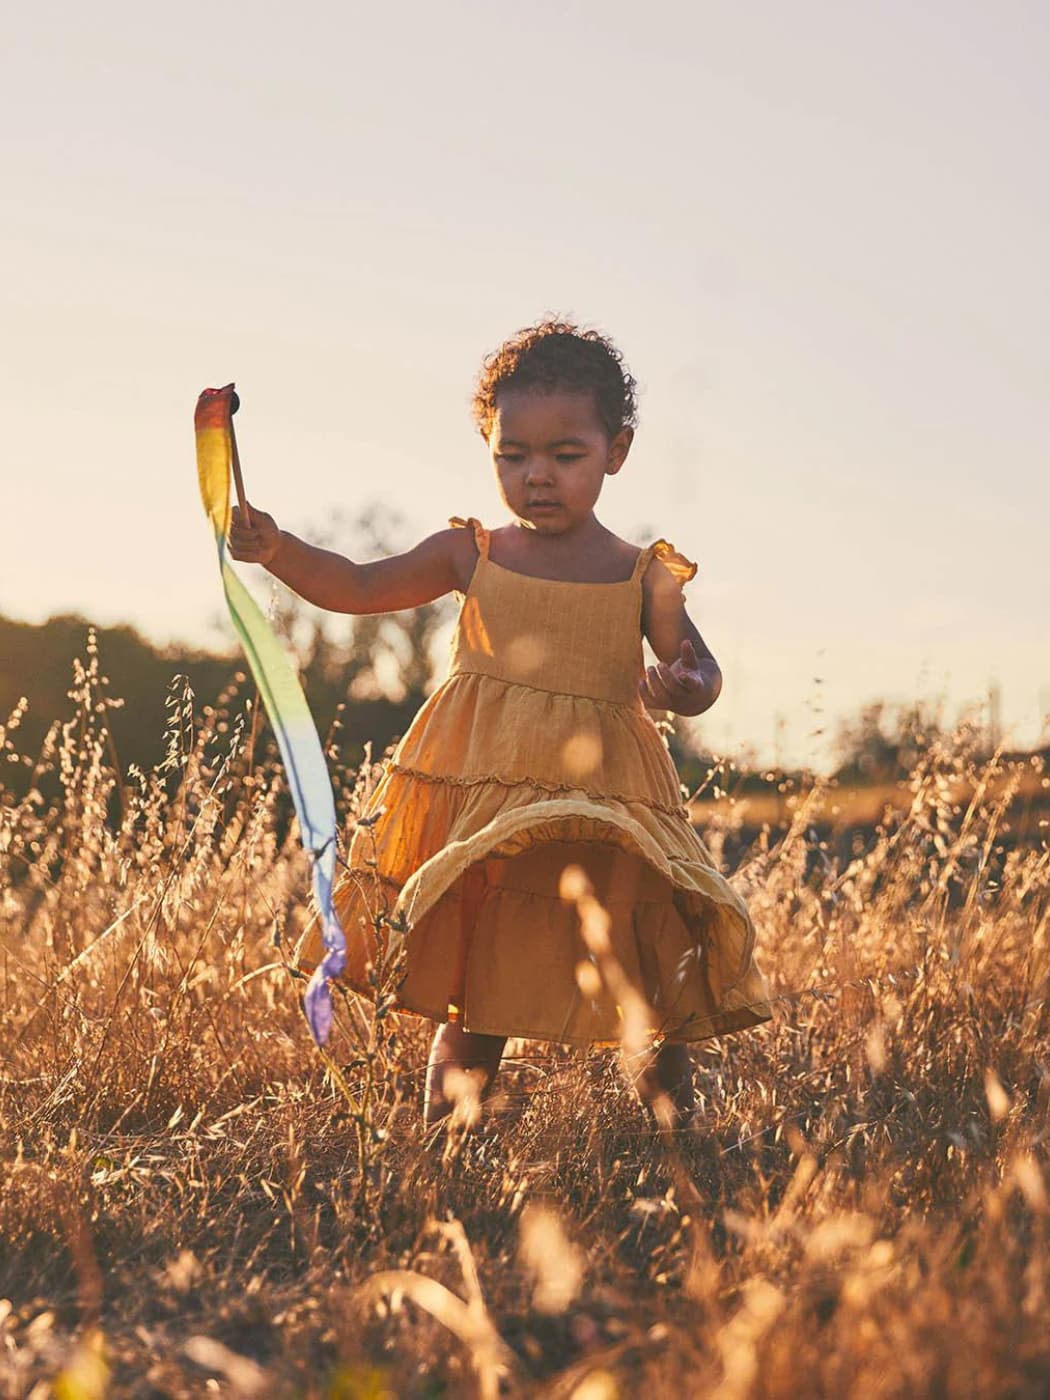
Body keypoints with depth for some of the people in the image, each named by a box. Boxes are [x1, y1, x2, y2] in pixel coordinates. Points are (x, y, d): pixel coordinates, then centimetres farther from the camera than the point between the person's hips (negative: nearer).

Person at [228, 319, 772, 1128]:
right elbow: (359, 588, 11)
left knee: (658, 1000, 3)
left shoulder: (642, 577, 3)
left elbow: (701, 673, 2)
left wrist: (682, 688, -23)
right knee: (472, 1007, 7)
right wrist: (279, 551, -5)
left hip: (604, 819, 0)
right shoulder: (471, 555, 6)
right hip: (480, 811, 1)